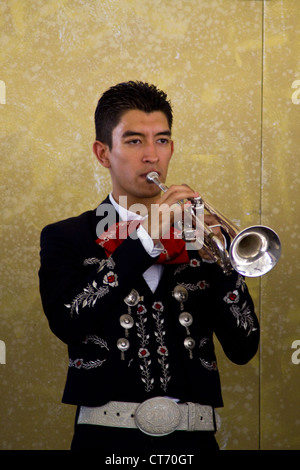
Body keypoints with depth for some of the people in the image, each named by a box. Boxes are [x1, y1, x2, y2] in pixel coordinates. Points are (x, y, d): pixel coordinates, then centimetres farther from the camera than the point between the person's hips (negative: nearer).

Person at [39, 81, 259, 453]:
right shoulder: (65, 238, 5)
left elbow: (243, 348, 3)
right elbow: (67, 322, -14)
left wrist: (217, 257, -10)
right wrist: (145, 238, -16)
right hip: (111, 437, -2)